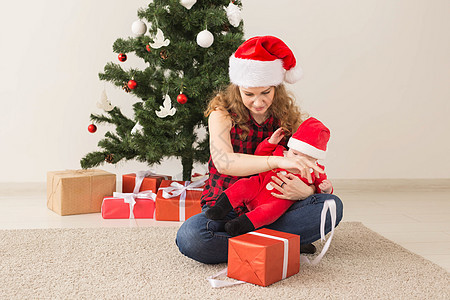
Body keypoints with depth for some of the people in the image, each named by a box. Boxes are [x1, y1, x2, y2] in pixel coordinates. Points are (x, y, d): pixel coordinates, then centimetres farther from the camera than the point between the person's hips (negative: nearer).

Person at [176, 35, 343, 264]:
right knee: (190, 236, -34)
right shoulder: (222, 113, -6)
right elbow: (222, 162, -26)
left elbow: (311, 173, -1)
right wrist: (277, 161, -39)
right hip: (226, 207, -2)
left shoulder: (289, 118, 1)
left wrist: (305, 191, -27)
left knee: (332, 205, -22)